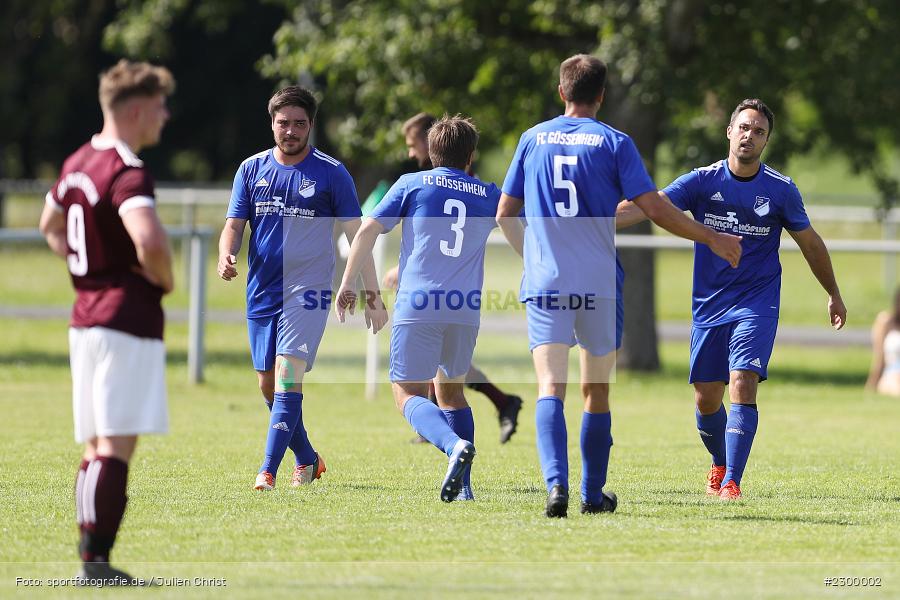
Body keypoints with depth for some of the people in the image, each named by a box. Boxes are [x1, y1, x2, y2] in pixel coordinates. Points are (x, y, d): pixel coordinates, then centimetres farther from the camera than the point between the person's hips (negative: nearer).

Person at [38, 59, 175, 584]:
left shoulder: (79, 163, 13)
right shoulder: (127, 172, -17)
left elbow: (51, 225, 31)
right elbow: (150, 241, -34)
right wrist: (164, 280, -13)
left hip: (86, 318, 9)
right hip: (129, 320, -9)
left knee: (97, 444, 13)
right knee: (118, 444, -9)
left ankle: (89, 555, 13)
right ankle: (97, 560, -13)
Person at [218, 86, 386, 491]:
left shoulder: (331, 173, 0)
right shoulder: (251, 169, 9)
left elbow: (357, 236, 2)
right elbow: (234, 225, 9)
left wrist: (373, 297, -2)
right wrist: (226, 257, -15)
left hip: (308, 290, -4)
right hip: (261, 291, 4)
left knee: (287, 378, -18)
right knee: (268, 386, 8)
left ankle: (268, 471, -22)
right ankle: (307, 460, 28)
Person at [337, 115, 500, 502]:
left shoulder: (413, 184, 7)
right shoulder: (488, 195, 14)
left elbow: (369, 229, 1)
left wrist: (347, 283, 7)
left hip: (417, 305, -3)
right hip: (466, 310, 3)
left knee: (408, 393, 0)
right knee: (451, 390, 20)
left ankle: (455, 445, -29)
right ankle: (463, 485, 13)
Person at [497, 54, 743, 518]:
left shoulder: (533, 139, 7)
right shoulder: (614, 143, -1)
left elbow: (505, 213, 12)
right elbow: (654, 208, -7)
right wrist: (712, 239, 3)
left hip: (544, 283, 1)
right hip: (599, 285, -1)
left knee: (550, 387, -6)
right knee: (596, 391, 12)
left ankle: (556, 481, -28)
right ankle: (593, 494, 17)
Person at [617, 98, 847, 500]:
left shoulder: (781, 190, -2)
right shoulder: (703, 181, -3)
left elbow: (810, 243, 12)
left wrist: (834, 295, 20)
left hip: (757, 304, -2)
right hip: (709, 306, 2)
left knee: (743, 384, -19)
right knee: (706, 399, 6)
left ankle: (731, 481, -18)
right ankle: (720, 463, 34)